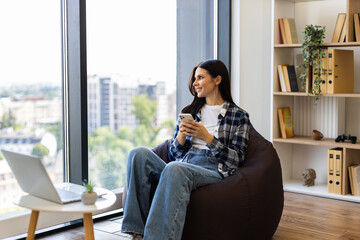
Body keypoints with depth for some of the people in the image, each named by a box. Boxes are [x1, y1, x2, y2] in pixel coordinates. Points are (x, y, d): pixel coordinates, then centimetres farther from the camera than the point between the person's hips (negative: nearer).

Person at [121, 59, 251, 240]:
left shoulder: (239, 116, 12)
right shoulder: (188, 112, 25)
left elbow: (236, 159, 3)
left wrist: (206, 136, -7)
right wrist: (181, 135, 0)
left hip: (212, 171, -5)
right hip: (181, 167, 5)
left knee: (174, 168, -38)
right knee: (139, 154, -24)